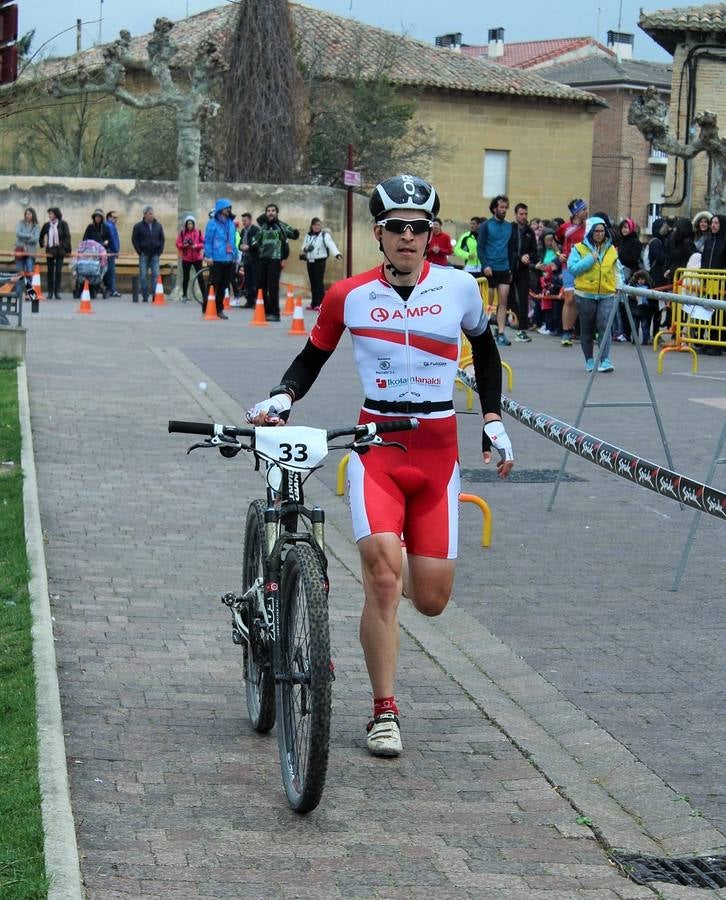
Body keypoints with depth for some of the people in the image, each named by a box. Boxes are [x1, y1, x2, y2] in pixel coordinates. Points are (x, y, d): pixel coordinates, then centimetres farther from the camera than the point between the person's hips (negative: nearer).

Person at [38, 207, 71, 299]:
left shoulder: (63, 224, -3)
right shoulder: (47, 225, 5)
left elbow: (67, 237, -5)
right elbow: (41, 236, 18)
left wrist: (67, 249, -10)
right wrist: (42, 243, 5)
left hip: (60, 250, -2)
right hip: (50, 250, 2)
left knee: (58, 271, -3)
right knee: (50, 271, 4)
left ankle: (57, 292, 2)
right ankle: (50, 292, 10)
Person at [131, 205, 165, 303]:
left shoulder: (158, 226, 7)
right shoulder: (138, 226, 0)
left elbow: (162, 239, 13)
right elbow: (134, 239, 1)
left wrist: (160, 251, 3)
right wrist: (140, 251, -5)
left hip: (155, 254, 2)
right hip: (144, 255, -2)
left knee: (156, 275, -4)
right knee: (143, 276, -1)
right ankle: (145, 297, 3)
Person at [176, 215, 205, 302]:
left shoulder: (198, 232, -1)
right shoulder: (182, 233, 1)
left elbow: (203, 243, 0)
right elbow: (178, 244, 1)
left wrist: (197, 245, -17)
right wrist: (183, 245, -18)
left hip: (197, 258, -1)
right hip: (186, 258, 1)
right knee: (185, 277, 7)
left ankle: (204, 295, -4)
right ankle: (184, 295, 19)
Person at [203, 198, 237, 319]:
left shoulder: (231, 223, 14)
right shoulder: (213, 223, -4)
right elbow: (208, 240, -6)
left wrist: (235, 256, 15)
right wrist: (209, 256, -12)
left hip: (229, 260, 6)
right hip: (217, 259, -6)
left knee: (224, 286, 9)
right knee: (213, 285, -4)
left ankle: (219, 309, 17)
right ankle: (206, 309, 2)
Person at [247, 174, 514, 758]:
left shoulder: (458, 287, 0)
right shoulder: (349, 296, -3)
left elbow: (484, 347, 18)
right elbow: (313, 357, 11)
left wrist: (493, 419, 13)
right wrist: (282, 398, -8)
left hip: (438, 451, 2)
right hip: (376, 445, -1)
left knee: (431, 600, 2)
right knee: (382, 571, -21)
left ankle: (395, 569, 41)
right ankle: (384, 712, -8)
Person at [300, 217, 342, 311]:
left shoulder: (324, 235, -4)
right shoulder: (308, 236, 14)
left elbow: (331, 244, -19)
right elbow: (304, 246, 21)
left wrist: (337, 253, -37)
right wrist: (305, 249, -5)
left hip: (320, 261, -5)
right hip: (310, 261, 5)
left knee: (319, 282, -10)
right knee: (313, 283, 7)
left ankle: (320, 304, -10)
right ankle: (314, 303, 13)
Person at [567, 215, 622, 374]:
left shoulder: (611, 250, 10)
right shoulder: (579, 248, -1)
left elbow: (617, 270, 17)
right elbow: (572, 268, -12)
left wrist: (619, 285, 3)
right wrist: (591, 259, -16)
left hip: (606, 295, 1)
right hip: (585, 295, -1)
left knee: (604, 326, -14)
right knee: (587, 329, 7)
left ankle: (605, 360, -16)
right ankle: (589, 361, 19)